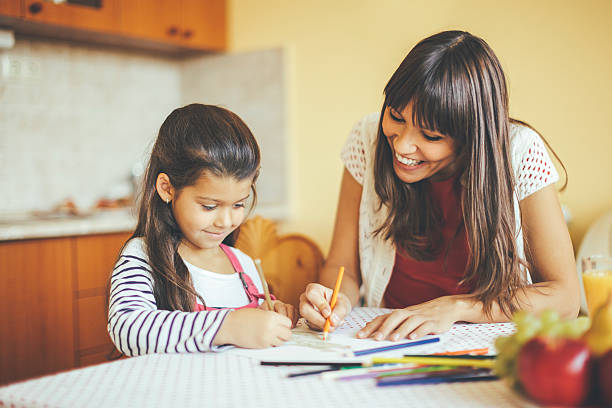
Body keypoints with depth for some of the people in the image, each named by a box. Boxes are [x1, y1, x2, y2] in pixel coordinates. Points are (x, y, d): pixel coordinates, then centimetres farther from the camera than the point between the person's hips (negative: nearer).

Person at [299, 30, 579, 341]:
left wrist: (455, 307, -25)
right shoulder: (368, 139, -10)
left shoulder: (519, 152, -16)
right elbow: (342, 267, -2)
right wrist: (337, 300, -24)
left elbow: (565, 296, -14)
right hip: (388, 340, 2)